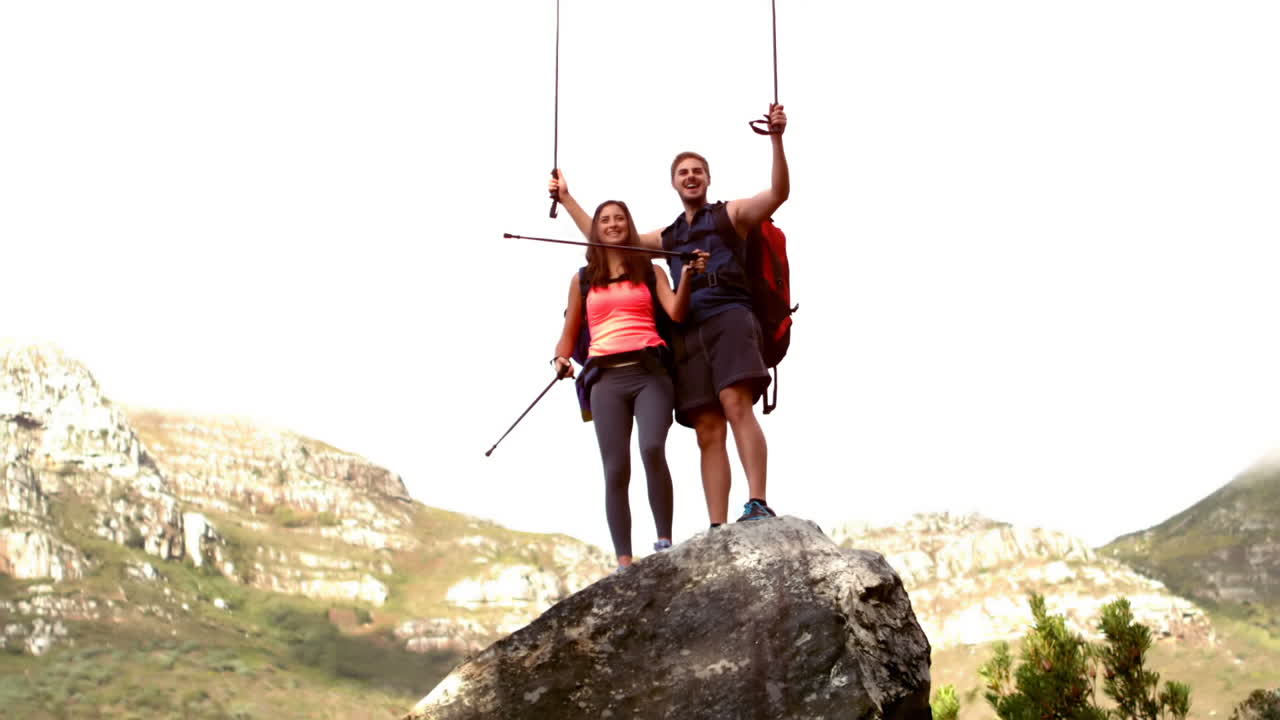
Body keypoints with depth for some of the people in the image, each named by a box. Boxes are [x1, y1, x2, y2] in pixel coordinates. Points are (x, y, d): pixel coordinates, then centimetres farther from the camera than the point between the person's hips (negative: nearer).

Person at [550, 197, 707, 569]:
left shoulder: (650, 271, 14)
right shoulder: (582, 279, 17)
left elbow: (676, 314, -1)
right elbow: (569, 333, 20)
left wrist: (687, 277, -16)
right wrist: (561, 359, 0)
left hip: (650, 372, -1)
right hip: (607, 378, 1)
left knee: (652, 448, -25)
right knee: (616, 469, -7)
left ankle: (664, 542, -16)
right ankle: (624, 561, -8)